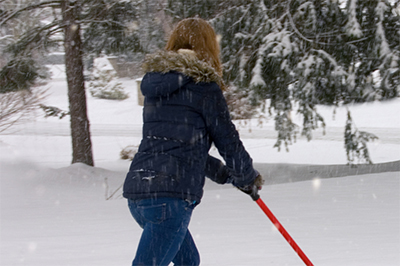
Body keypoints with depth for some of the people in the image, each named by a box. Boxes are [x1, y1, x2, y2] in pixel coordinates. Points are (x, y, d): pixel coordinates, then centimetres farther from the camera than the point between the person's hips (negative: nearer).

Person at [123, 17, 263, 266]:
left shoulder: (157, 86, 19)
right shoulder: (204, 87, -4)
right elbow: (227, 139, 2)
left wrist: (228, 175, 33)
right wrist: (249, 177, 22)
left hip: (138, 189, 8)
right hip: (171, 194, -8)